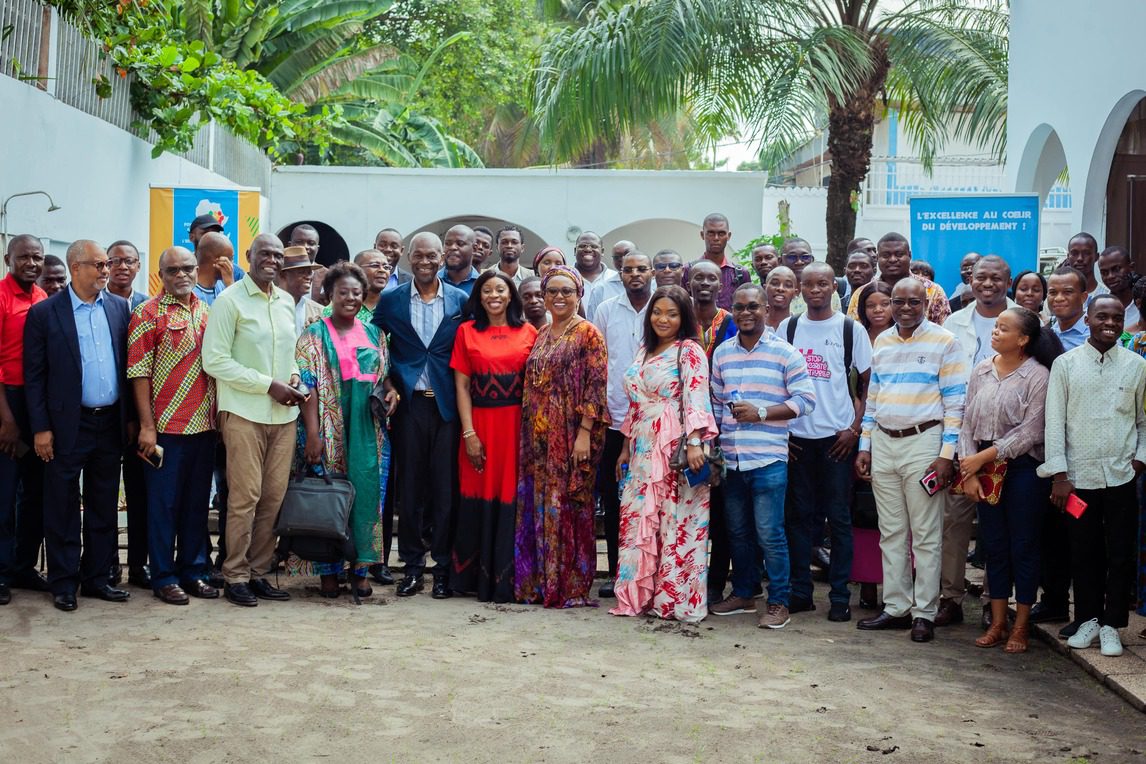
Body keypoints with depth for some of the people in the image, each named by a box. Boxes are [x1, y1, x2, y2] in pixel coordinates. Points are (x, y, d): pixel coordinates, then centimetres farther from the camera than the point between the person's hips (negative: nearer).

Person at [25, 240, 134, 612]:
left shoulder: (119, 307, 6)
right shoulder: (44, 313, -5)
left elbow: (128, 365, 10)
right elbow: (34, 375, -5)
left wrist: (130, 416, 6)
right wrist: (40, 428, -9)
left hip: (111, 423, 4)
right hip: (68, 424, -4)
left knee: (104, 506, 11)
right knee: (63, 507, 4)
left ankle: (96, 578, 22)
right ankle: (63, 584, 13)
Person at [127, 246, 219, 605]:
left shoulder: (207, 312, 11)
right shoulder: (148, 313, -4)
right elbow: (139, 372, -8)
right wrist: (147, 426, -12)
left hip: (204, 424, 5)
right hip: (166, 426, -5)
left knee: (197, 503, 11)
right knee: (164, 503, 3)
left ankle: (193, 571, 22)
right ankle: (164, 577, 11)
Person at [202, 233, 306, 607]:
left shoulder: (287, 302, 14)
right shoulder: (229, 300, -5)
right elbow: (215, 361, -10)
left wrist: (294, 376, 2)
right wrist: (269, 385, -14)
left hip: (284, 414, 6)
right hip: (244, 412, -6)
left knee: (274, 496, 5)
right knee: (245, 496, -6)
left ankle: (259, 572, 15)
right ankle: (235, 576, 5)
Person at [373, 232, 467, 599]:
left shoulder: (461, 301, 4)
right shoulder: (390, 301, 6)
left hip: (447, 404, -1)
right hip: (409, 404, 1)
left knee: (445, 487, 2)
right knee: (410, 486, 4)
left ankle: (444, 567, 10)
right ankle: (412, 565, 13)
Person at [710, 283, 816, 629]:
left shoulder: (784, 353, -3)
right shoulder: (722, 353, 11)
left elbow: (806, 400, -6)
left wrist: (761, 413, -15)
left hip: (768, 458, -5)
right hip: (730, 458, 5)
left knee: (769, 532, -4)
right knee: (737, 531, 14)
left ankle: (778, 602, 6)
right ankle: (742, 593, 27)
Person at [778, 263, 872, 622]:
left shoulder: (850, 329, 1)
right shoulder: (787, 328, 7)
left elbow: (865, 384, 2)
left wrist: (855, 428, -7)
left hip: (837, 436, -2)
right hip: (797, 436, 2)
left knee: (839, 517, 1)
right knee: (799, 515, 6)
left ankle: (840, 596, 7)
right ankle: (800, 591, 14)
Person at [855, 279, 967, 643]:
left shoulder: (943, 342, -4)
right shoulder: (881, 342, 13)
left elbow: (955, 402, -6)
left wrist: (946, 454, -12)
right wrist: (864, 446, 12)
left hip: (922, 442, -5)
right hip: (883, 443, 5)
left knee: (926, 535, -1)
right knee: (891, 533, 9)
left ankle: (924, 613, 4)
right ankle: (896, 607, 16)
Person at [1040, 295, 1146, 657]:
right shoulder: (1065, 364, 1)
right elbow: (1054, 421, -1)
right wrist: (1059, 475, -5)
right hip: (1079, 476, 0)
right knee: (1084, 553, 8)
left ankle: (1111, 625, 15)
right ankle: (1088, 619, 22)